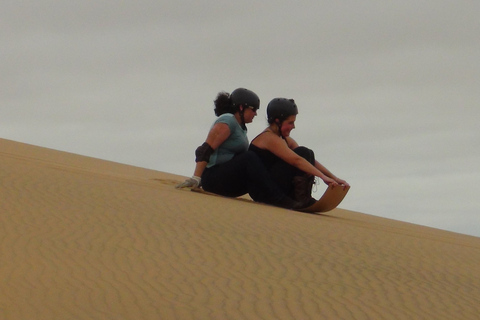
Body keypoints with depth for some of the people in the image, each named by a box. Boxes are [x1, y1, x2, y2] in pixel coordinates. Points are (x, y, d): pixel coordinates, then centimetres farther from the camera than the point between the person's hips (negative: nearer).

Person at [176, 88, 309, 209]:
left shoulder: (240, 127, 20)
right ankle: (278, 200, -33)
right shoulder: (227, 121, -9)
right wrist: (196, 178, -27)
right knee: (249, 159, -29)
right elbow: (205, 150, -18)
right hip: (213, 178, -10)